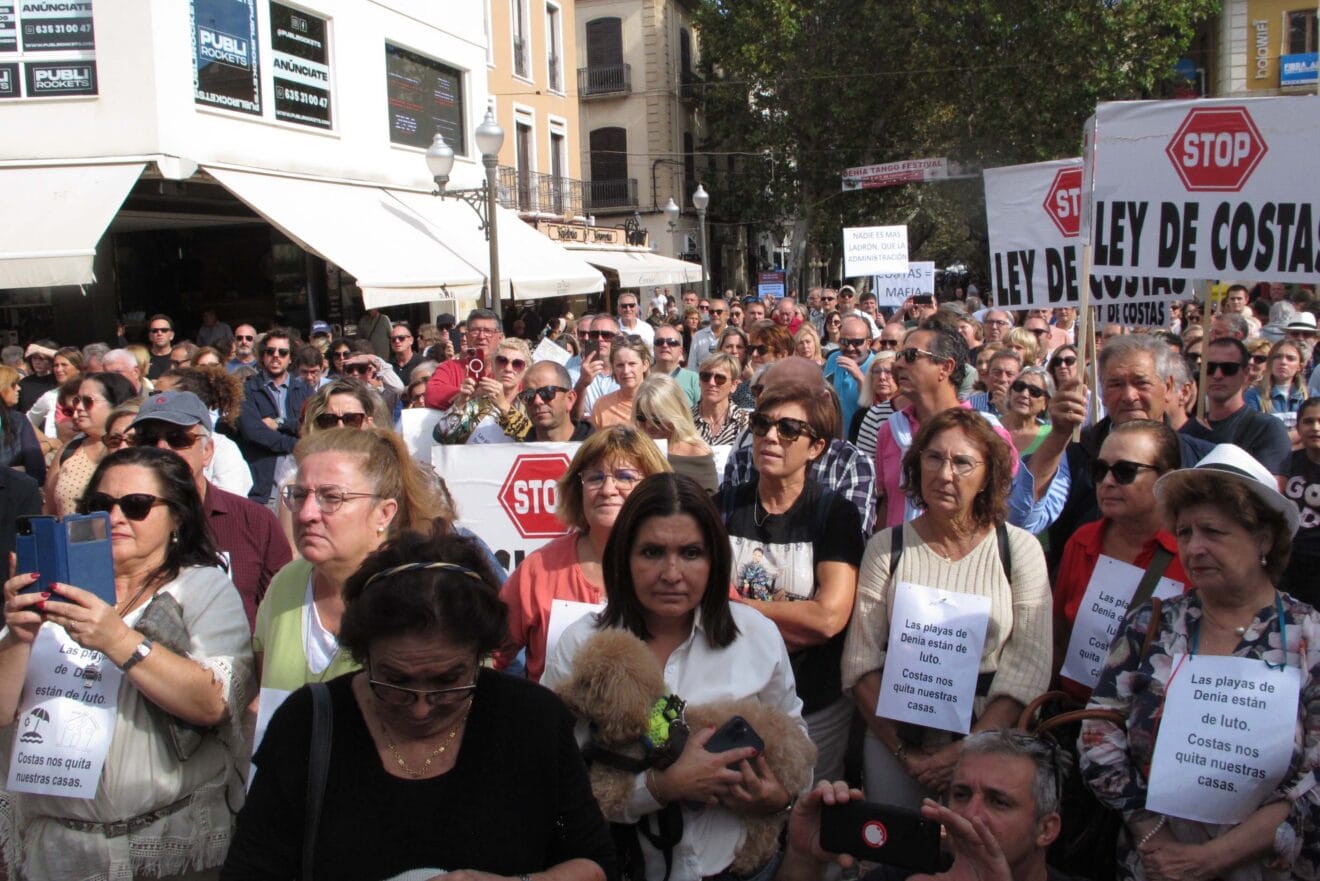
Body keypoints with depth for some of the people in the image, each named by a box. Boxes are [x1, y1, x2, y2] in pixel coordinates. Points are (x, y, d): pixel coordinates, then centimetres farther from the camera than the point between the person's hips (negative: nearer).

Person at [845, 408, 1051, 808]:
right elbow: (861, 661, -4)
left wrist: (968, 750, -14)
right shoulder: (886, 547, 0)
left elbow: (1030, 668, -7)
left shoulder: (1020, 549, -2)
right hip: (894, 744, 1)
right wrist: (903, 750, -13)